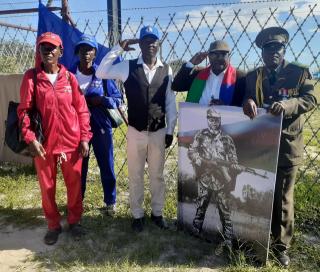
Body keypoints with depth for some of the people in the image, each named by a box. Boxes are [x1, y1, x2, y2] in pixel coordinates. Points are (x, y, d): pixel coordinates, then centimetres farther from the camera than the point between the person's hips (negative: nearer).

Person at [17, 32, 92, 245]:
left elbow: (82, 109, 2)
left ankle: (74, 221, 32)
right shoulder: (31, 77, -1)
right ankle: (53, 225, 31)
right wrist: (31, 138, -10)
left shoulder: (69, 78, 2)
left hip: (72, 142, 1)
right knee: (47, 187, 11)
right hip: (44, 144, 0)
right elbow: (24, 110, -1)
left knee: (75, 184, 11)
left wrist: (84, 137, -3)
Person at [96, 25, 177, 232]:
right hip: (136, 132, 0)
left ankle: (157, 213, 31)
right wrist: (119, 48, -12)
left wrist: (170, 130, 1)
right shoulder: (129, 67, -2)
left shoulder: (166, 70, 0)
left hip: (159, 132, 1)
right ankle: (137, 215, 28)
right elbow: (101, 73, -11)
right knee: (135, 176, 11)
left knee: (157, 175, 13)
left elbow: (170, 102, 2)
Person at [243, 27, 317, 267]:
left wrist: (287, 104, -28)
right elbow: (244, 98, 3)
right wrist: (248, 101, -22)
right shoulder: (252, 76, 9)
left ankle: (281, 245, 26)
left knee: (283, 199, 7)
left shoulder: (300, 72, 0)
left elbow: (311, 99, -9)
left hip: (286, 147, -3)